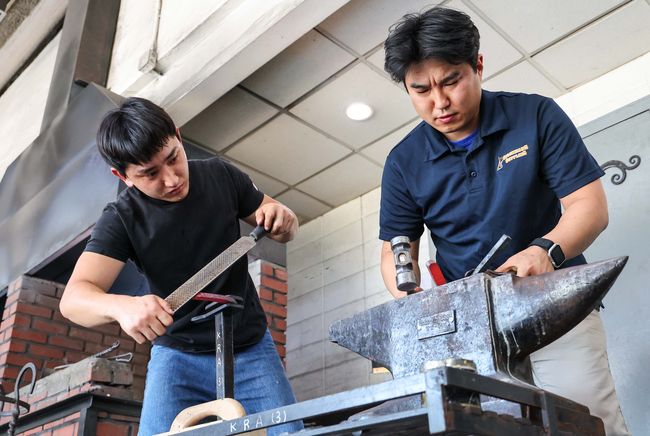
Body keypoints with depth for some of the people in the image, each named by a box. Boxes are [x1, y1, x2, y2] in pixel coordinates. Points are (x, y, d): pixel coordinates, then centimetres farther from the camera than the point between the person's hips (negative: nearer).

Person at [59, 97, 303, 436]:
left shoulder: (221, 176, -5)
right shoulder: (122, 219, -13)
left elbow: (283, 229, 6)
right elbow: (74, 297, -24)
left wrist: (282, 218, -20)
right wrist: (122, 306, -47)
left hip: (252, 348, 2)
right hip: (179, 355, -1)